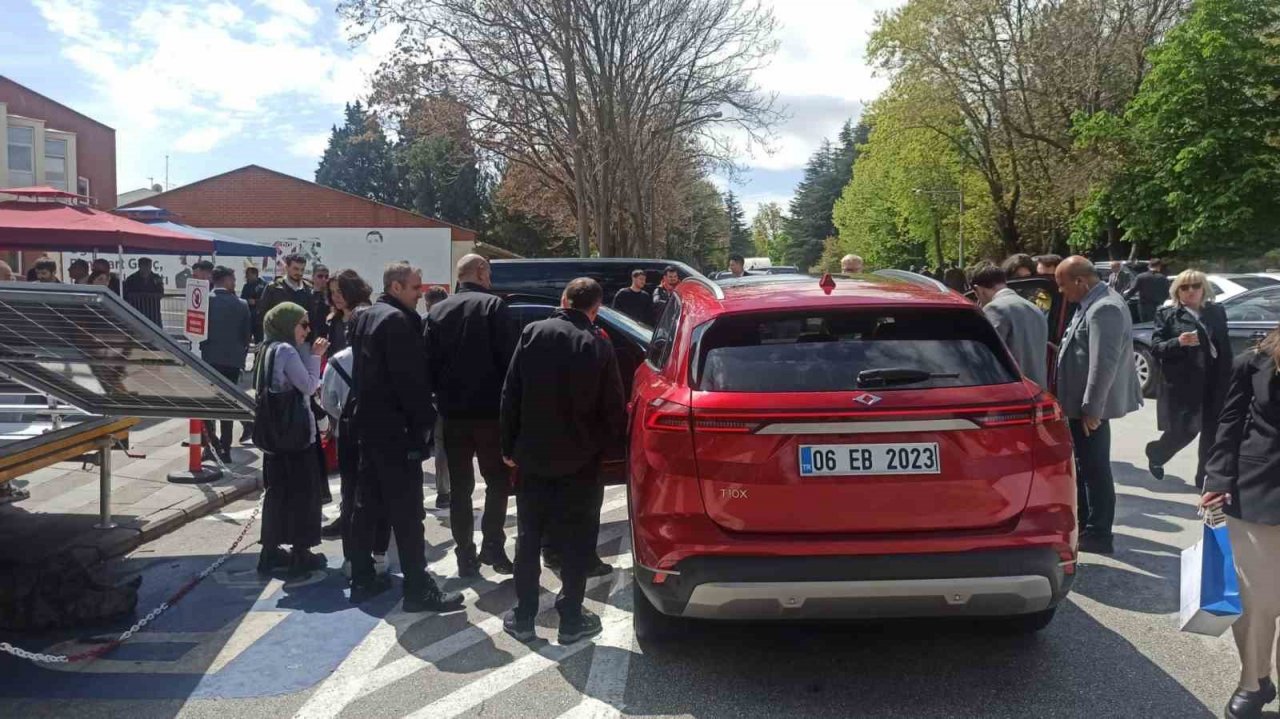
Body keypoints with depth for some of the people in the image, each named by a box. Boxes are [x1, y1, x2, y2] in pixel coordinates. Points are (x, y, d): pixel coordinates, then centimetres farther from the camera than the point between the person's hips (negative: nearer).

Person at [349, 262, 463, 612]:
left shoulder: (365, 317, 15)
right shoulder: (398, 320, -16)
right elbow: (411, 378, -20)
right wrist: (424, 421, -15)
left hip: (369, 421, 10)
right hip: (394, 427, -10)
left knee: (367, 503, 13)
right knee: (406, 511, -6)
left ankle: (362, 579, 20)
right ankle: (418, 588, -3)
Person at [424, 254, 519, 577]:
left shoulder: (437, 312, 7)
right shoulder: (493, 305, -7)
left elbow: (429, 362, 7)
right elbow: (509, 357, -12)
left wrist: (441, 396, 16)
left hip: (453, 412, 4)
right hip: (489, 409, -4)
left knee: (460, 486, 11)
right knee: (497, 481, 9)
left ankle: (465, 554, 11)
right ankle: (492, 546, -1)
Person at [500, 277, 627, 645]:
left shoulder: (532, 334, -5)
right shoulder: (599, 347, -11)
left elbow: (510, 395, -4)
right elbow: (614, 411, -8)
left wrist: (509, 446, 4)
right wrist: (603, 447, 9)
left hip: (533, 457, 2)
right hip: (579, 462, -2)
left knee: (528, 540, 13)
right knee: (575, 545, 10)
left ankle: (523, 617, 20)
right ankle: (571, 620, 15)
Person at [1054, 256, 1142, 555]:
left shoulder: (1104, 309, -21)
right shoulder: (1094, 302, 11)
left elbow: (1103, 364, -25)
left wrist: (1091, 408, -23)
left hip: (1090, 407, -10)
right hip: (1083, 403, 10)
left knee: (1095, 468, -1)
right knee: (1083, 466, 17)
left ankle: (1098, 534, 9)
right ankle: (1080, 524, 28)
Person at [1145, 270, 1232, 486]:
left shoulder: (1217, 312, 11)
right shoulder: (1167, 314, 0)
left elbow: (1226, 348, 12)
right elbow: (1155, 348, -5)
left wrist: (1227, 380, 5)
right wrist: (1178, 342, -23)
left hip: (1214, 384, 4)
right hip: (1182, 385, -4)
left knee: (1212, 433, 4)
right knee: (1183, 431, -2)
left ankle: (1205, 478, 16)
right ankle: (1155, 454, 28)